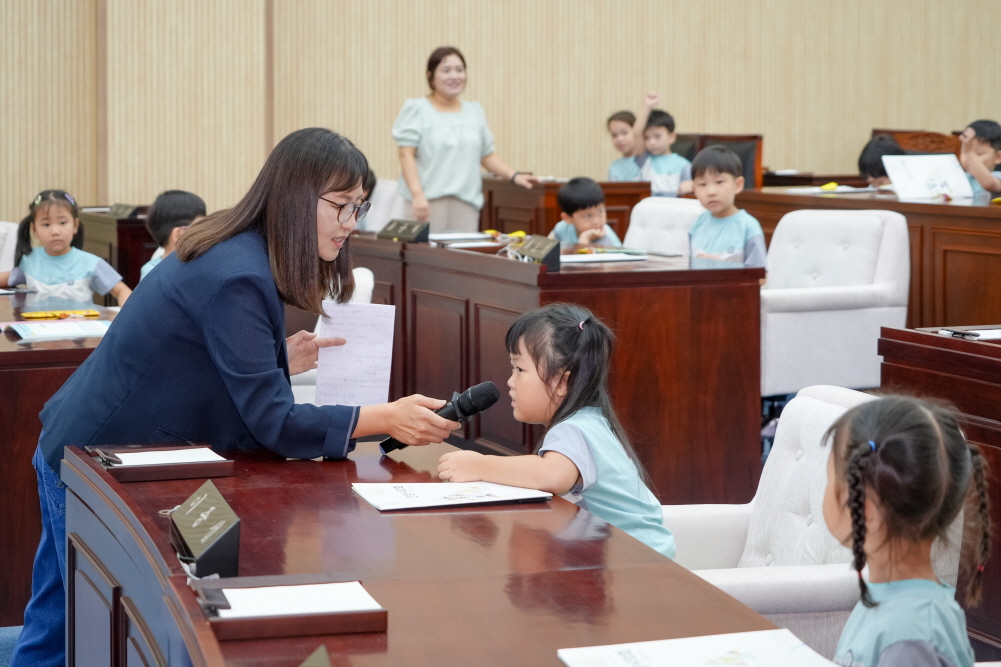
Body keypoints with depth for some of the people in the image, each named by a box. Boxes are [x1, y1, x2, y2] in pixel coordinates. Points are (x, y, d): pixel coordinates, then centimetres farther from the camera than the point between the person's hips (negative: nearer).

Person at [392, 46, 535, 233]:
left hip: (466, 203, 4)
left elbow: (487, 155, 19)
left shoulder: (475, 112, 17)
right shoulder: (417, 110, 3)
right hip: (426, 201, -4)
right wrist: (417, 194, -18)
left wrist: (514, 175, 3)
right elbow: (406, 155, -5)